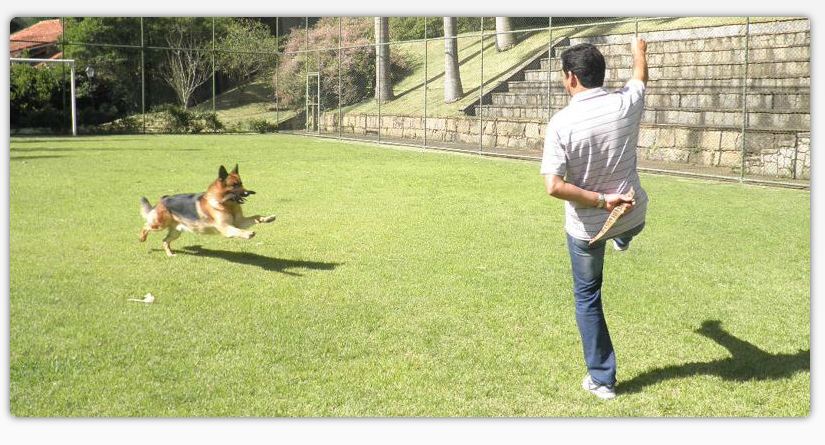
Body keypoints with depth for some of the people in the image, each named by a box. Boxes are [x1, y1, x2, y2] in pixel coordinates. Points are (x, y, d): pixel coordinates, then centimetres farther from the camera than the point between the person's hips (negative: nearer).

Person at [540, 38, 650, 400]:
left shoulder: (561, 123, -21)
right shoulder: (626, 103, -13)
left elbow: (554, 186, -27)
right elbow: (641, 78, 13)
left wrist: (601, 201, -19)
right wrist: (639, 51, 33)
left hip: (586, 227, -3)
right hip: (632, 216, 3)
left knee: (587, 298, 17)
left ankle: (602, 379, 22)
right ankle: (623, 241, 75)